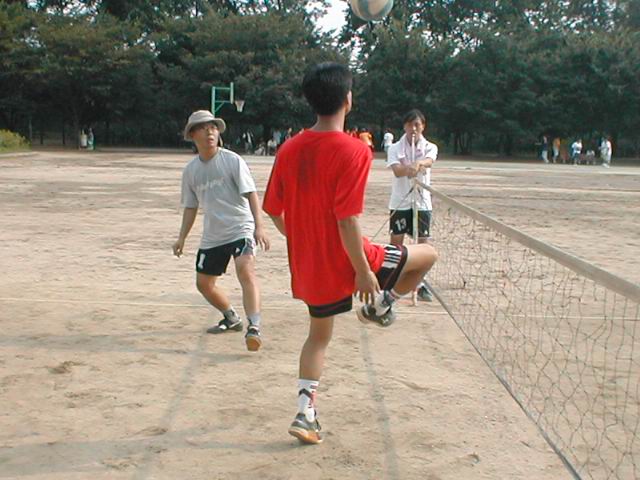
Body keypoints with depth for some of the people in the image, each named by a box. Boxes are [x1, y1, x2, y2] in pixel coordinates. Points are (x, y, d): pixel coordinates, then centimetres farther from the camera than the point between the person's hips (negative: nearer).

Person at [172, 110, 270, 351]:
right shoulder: (191, 170, 6)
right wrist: (182, 237, 10)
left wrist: (259, 226, -25)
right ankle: (232, 318, 37)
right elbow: (191, 207, 16)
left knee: (245, 270, -29)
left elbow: (251, 194, -14)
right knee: (204, 283, 12)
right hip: (212, 235, 6)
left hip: (240, 228, -6)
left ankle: (254, 327, -32)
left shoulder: (232, 160, -8)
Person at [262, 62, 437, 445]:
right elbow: (347, 219, -25)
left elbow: (274, 211, 6)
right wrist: (363, 270, -17)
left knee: (319, 335, 26)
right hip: (346, 263, -7)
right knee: (427, 255, 11)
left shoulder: (289, 150, 0)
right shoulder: (354, 150, -20)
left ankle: (306, 413, 26)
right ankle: (379, 305, 19)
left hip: (307, 266, 7)